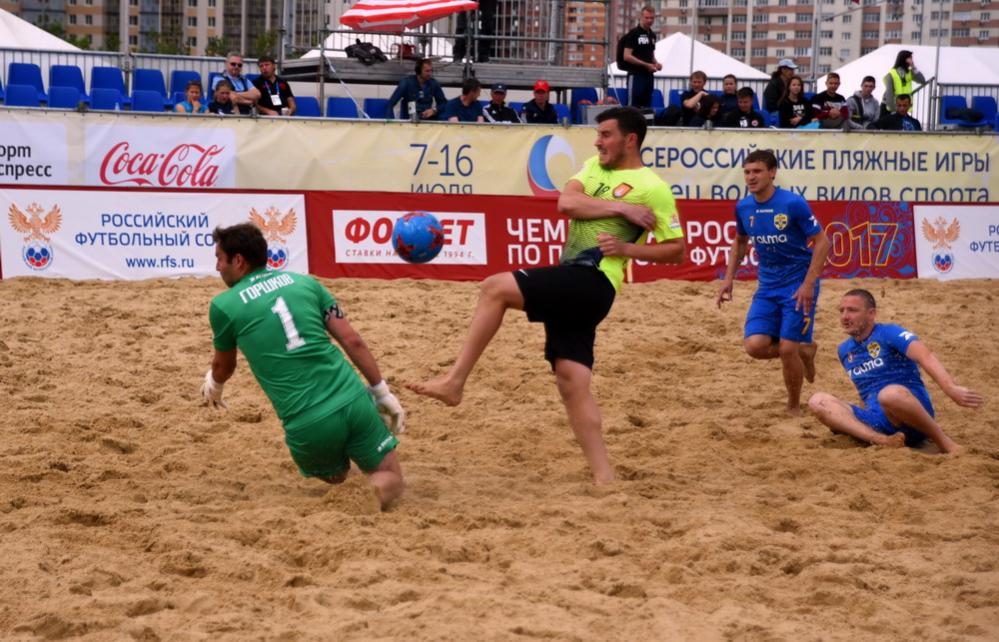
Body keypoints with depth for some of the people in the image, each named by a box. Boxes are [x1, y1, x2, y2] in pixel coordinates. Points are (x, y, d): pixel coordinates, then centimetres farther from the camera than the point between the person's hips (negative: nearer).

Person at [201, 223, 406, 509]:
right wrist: (384, 393, 16)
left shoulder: (224, 306, 6)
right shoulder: (304, 281, 13)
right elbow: (352, 340, 9)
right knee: (390, 481, 16)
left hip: (308, 425, -1)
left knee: (335, 477, 28)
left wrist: (214, 385, 47)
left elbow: (224, 366, 24)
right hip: (352, 402, 1)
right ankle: (372, 493, -19)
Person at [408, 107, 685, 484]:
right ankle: (603, 476, 1)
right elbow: (566, 202, 0)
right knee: (572, 381, 2)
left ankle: (454, 382, -15)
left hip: (591, 281, -8)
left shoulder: (654, 188, -2)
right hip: (571, 282, 8)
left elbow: (676, 250, -2)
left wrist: (626, 248, -12)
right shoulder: (595, 166, 18)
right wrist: (620, 208, -8)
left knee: (495, 288, -17)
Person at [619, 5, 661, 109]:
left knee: (646, 106, 9)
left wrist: (656, 64, 4)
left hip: (649, 75, 7)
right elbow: (627, 56, -14)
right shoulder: (633, 34, -7)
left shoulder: (652, 35, 14)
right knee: (634, 106, -9)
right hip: (636, 75, -7)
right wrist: (646, 65, -17)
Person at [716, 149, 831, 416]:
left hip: (798, 286, -5)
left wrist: (808, 285, -20)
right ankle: (804, 351, 20)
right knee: (755, 346, -11)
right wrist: (729, 279, 9)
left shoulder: (793, 203, -17)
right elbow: (740, 242, 19)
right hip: (767, 288, 5)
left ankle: (794, 408, 15)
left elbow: (822, 242, -13)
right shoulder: (743, 207, 0)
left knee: (787, 349, -10)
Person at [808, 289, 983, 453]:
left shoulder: (889, 333, -4)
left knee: (891, 394, -40)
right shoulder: (844, 350, 18)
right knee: (818, 401, -13)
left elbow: (925, 356, -21)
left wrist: (951, 388, -37)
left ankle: (946, 444, -19)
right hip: (876, 421, 6)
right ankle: (882, 440, -33)